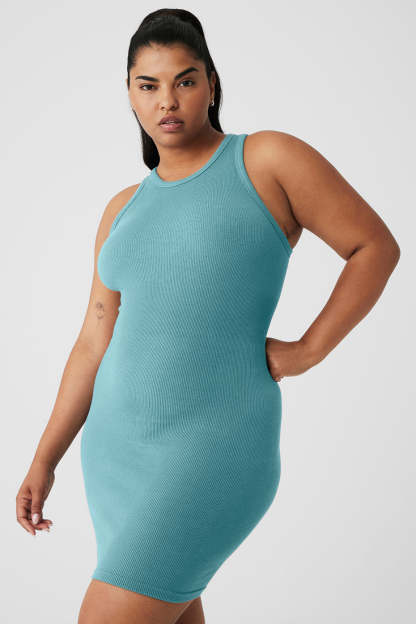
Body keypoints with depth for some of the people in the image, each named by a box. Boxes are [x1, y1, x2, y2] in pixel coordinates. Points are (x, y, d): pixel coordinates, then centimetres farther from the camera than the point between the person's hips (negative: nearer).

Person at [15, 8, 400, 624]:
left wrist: (306, 350, -6)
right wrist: (43, 461, 11)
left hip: (211, 450, -7)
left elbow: (376, 246, 0)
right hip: (118, 446, 7)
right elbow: (95, 345, 12)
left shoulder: (269, 158, -5)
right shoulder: (124, 211, 11)